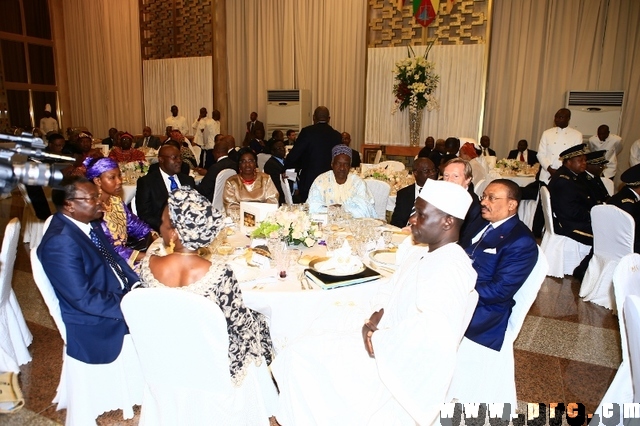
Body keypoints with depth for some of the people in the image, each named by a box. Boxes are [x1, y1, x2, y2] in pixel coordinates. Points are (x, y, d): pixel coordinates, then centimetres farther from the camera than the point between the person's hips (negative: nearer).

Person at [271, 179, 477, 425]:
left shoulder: (450, 268, -24)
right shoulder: (424, 254, 7)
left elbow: (431, 331, -35)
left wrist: (378, 339, -25)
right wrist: (375, 317, -5)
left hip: (398, 361, -10)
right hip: (387, 336, 10)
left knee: (303, 354, -9)